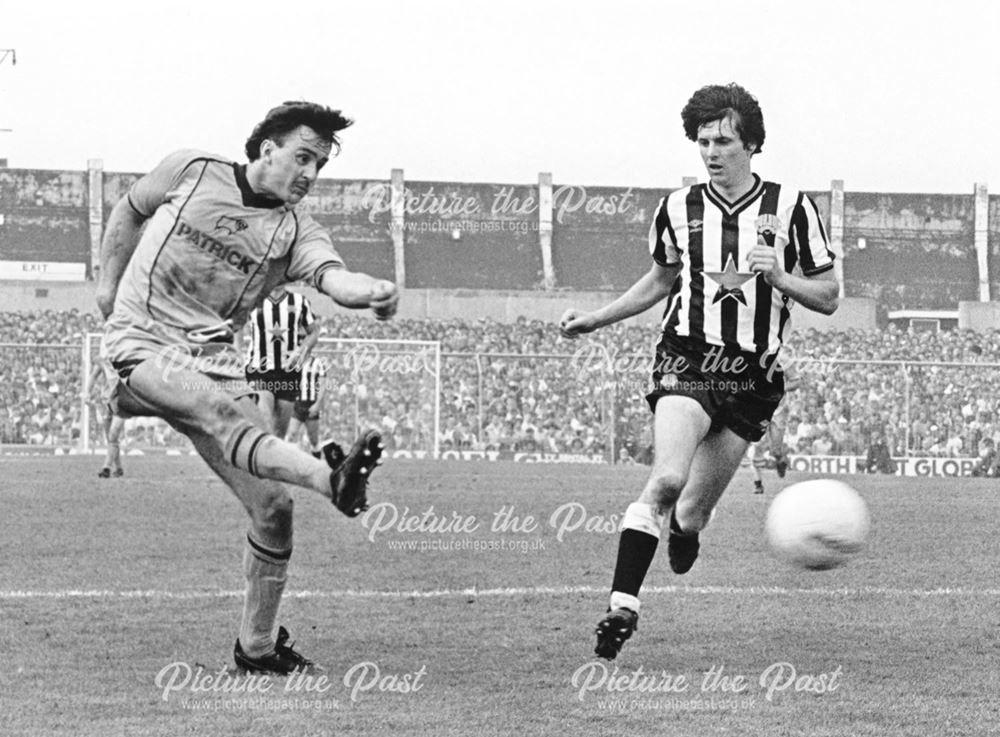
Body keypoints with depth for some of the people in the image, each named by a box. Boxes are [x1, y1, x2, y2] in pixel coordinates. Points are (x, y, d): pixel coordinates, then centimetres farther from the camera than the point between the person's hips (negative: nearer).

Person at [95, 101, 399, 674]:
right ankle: (329, 477, -60)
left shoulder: (296, 232, 3)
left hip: (213, 357, 4)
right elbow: (130, 212, 22)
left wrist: (372, 291, -41)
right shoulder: (191, 171, 2)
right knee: (224, 407, -35)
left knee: (273, 507, -6)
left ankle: (258, 647, 8)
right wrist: (109, 284, 17)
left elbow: (334, 277, -19)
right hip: (142, 347, -4)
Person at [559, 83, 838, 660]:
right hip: (687, 362, 0)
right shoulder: (679, 208, 6)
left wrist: (778, 276, -14)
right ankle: (623, 605, -24)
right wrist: (596, 319, 17)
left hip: (752, 377, 0)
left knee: (691, 515, 3)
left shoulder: (791, 207, 0)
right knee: (667, 479, -26)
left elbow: (828, 298, 4)